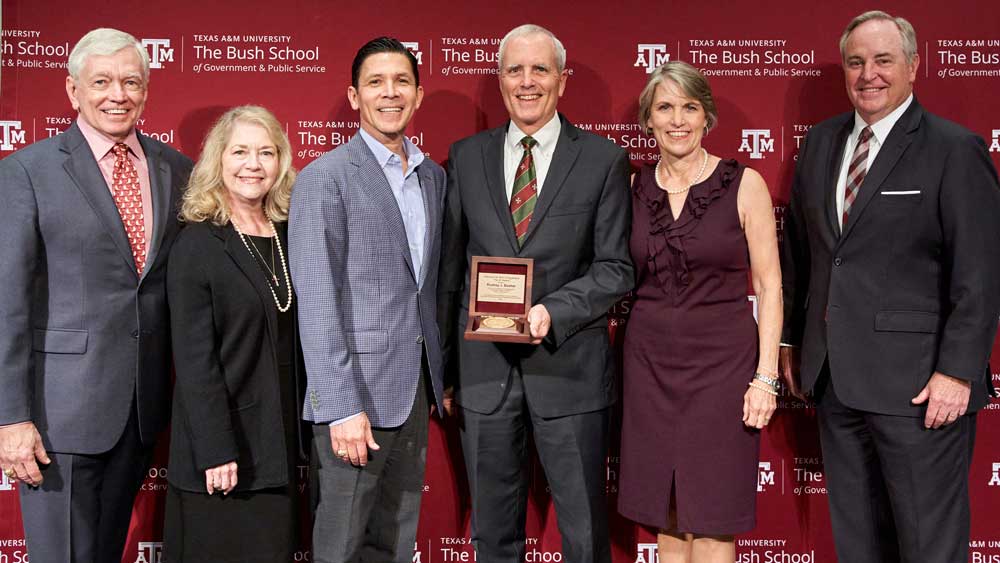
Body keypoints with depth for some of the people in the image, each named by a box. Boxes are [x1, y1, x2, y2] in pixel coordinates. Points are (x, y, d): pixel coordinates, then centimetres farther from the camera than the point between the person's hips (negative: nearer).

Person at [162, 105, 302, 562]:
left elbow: (293, 342, 10)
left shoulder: (287, 237, 7)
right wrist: (216, 452, -17)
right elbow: (194, 357, -13)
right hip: (223, 445, -5)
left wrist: (304, 439, 7)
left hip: (281, 445, 5)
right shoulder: (197, 244, -9)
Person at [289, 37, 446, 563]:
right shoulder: (325, 178, -9)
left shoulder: (434, 176, 12)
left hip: (416, 386, 6)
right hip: (355, 389, -6)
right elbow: (316, 305, -13)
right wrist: (341, 408, -18)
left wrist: (443, 377, 11)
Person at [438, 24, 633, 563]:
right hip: (483, 368, 2)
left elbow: (615, 268, -2)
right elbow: (449, 266, 8)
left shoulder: (603, 159, 0)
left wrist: (554, 312, -18)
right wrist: (440, 365, 6)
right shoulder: (466, 156, 7)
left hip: (569, 367, -2)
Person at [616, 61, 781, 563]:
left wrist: (765, 376, -9)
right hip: (649, 362, 3)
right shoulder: (633, 189, 6)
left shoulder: (743, 184, -3)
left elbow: (769, 284, -4)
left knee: (712, 523, 1)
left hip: (721, 360, -3)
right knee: (666, 519, 9)